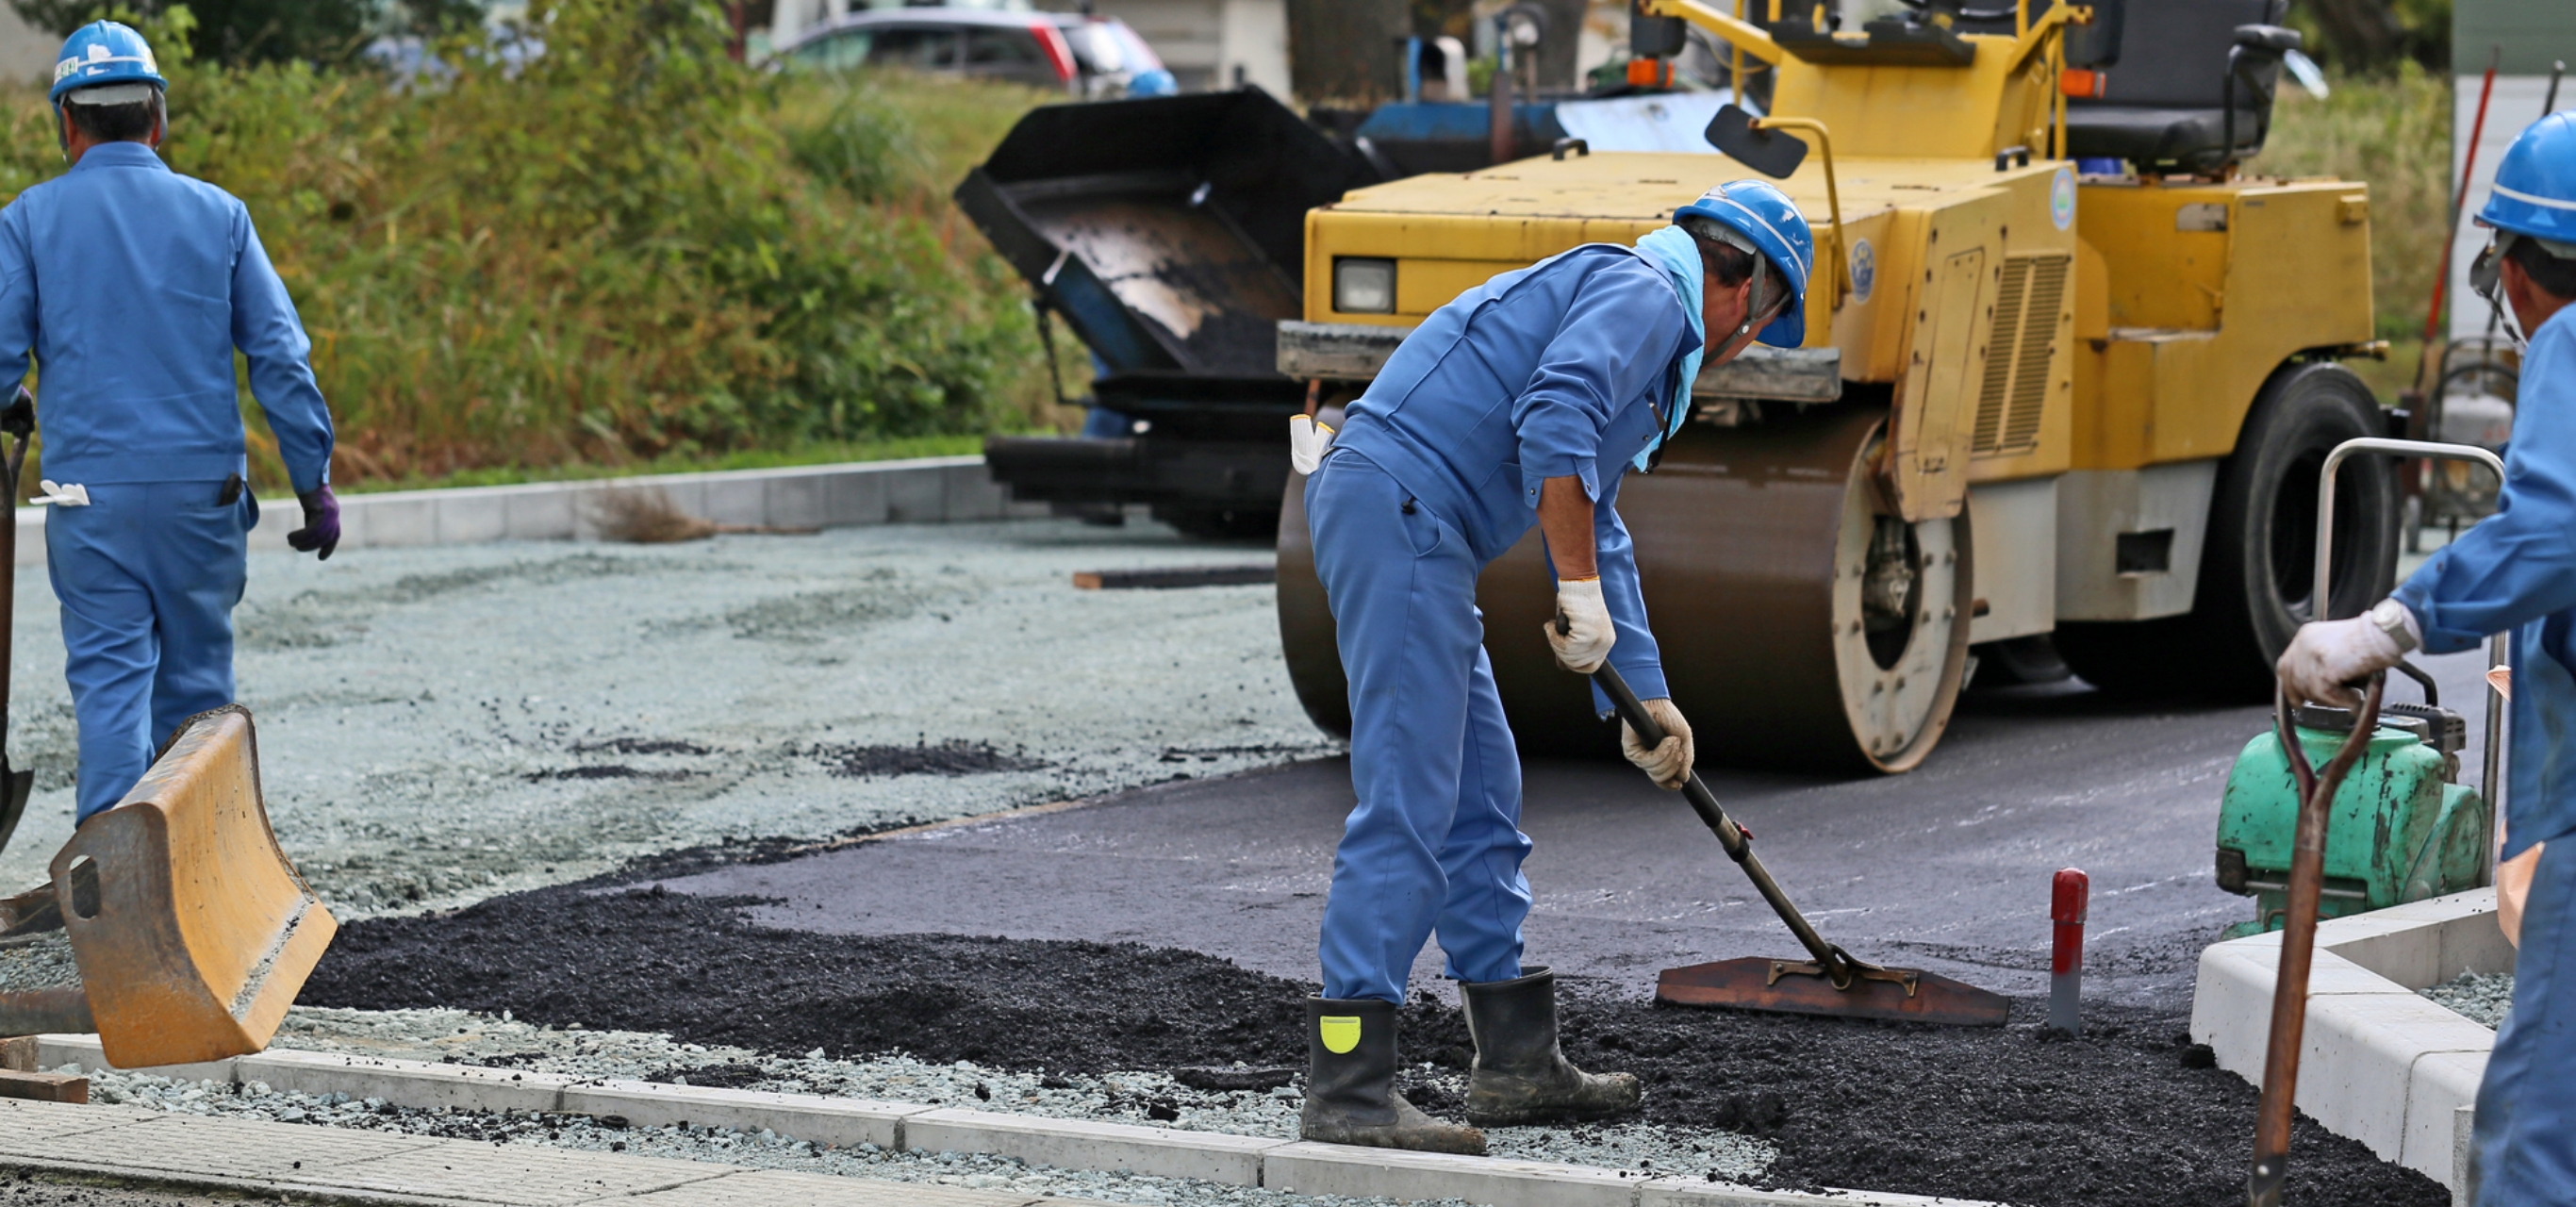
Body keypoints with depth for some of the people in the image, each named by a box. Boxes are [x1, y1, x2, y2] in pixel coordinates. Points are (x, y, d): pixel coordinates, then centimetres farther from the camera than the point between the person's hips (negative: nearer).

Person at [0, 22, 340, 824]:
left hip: (90, 491, -2)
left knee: (109, 678, 0)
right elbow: (281, 358, 3)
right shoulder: (217, 214, 5)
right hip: (204, 487, 2)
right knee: (197, 679, 12)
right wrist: (315, 484, 6)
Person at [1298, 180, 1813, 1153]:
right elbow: (1552, 424, -21)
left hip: (1398, 525, 11)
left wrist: (1645, 701, 38)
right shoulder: (1645, 292, -2)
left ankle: (1516, 1062, 24)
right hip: (1400, 502, -11)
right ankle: (1347, 1088, -15)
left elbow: (1598, 532, 36)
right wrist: (1581, 589, -17)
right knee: (1409, 803, -13)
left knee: (1481, 799, 16)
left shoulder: (1636, 314, 30)